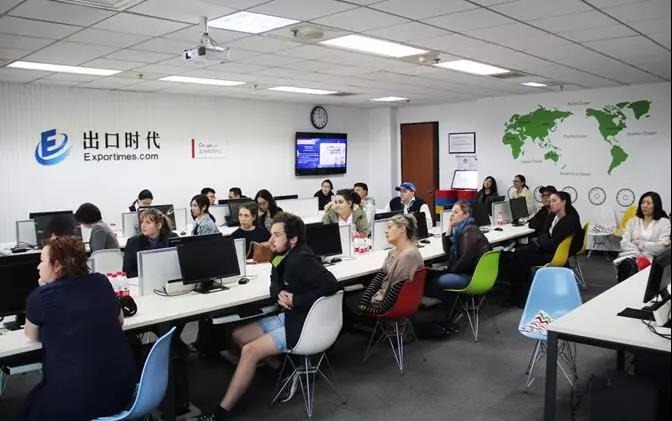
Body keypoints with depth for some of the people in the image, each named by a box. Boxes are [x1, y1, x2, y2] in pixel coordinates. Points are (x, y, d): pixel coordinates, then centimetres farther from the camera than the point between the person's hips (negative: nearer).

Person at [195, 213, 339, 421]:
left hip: (303, 324, -10)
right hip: (288, 316, 10)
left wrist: (296, 300, -26)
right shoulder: (283, 255, 3)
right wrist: (279, 294, -11)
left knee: (250, 351, -17)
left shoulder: (301, 259, -25)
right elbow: (275, 283, 14)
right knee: (238, 335, 11)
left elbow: (331, 285, -34)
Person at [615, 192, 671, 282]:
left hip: (651, 259, -2)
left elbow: (661, 247, -5)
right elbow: (624, 243, 4)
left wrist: (639, 243, -1)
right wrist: (637, 255, -12)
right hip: (631, 257, 2)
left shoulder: (664, 222, 8)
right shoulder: (633, 221, 16)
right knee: (626, 265, -34)